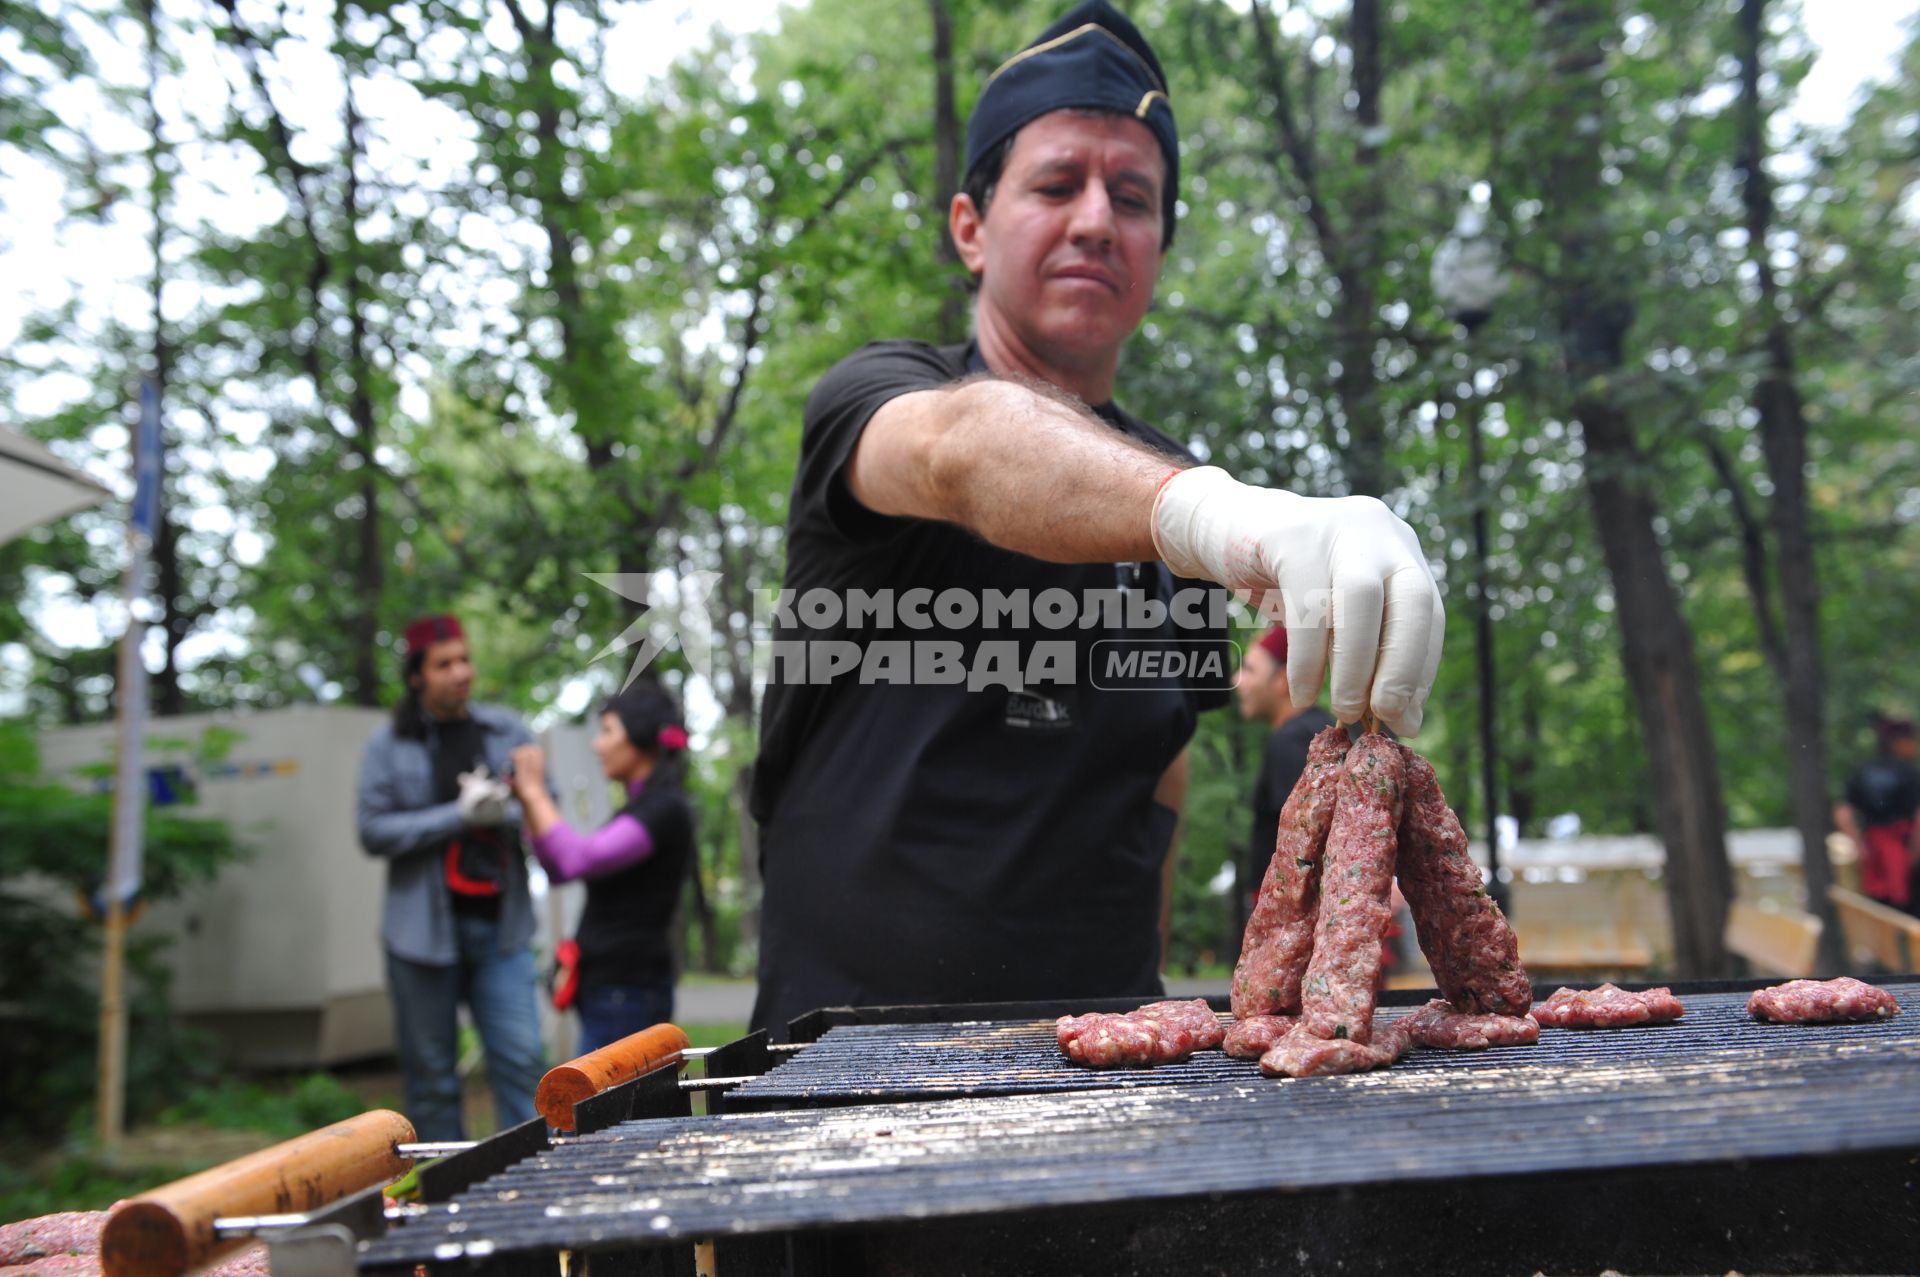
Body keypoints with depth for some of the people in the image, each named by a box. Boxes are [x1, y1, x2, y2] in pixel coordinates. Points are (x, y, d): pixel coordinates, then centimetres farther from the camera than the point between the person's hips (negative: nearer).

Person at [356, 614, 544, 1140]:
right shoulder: (390, 744, 2)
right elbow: (374, 831, -5)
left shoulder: (507, 731, 8)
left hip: (500, 925, 1)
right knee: (431, 1073, 6)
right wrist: (459, 815, -13)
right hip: (424, 930, -1)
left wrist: (506, 811, -12)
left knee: (520, 1058, -5)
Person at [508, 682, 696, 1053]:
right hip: (608, 985, 10)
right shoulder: (641, 807, 17)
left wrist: (535, 792, -13)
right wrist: (527, 800, 10)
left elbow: (578, 859, -25)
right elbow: (559, 869, 20)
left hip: (626, 991, -10)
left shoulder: (665, 810, -13)